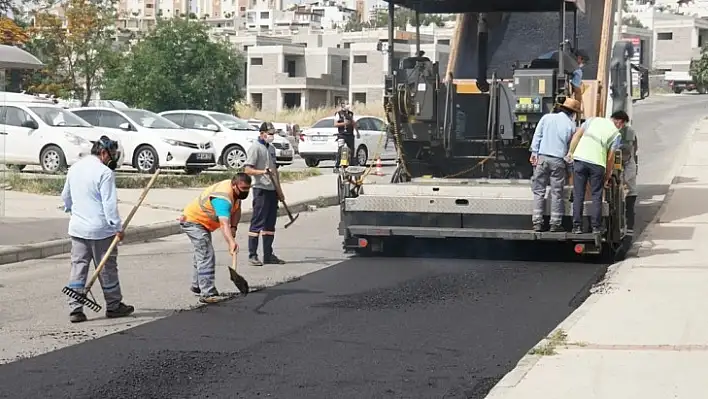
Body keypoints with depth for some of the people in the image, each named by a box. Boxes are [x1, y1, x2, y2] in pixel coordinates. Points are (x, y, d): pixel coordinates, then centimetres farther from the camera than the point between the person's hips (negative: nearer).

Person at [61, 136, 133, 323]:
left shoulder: (74, 168, 9)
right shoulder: (105, 173, -15)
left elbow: (65, 197, 21)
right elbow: (110, 204, -18)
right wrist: (118, 227, -12)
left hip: (77, 228, 6)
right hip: (100, 230, -6)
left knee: (78, 267, 7)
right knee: (107, 269, 7)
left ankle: (75, 309, 3)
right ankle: (113, 306, 18)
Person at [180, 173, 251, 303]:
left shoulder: (236, 191, -7)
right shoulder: (223, 198, -36)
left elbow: (237, 210, 5)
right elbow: (224, 224, -48)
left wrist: (233, 227, -13)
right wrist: (231, 242, -61)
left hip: (202, 222, 10)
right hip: (192, 221, -10)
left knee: (202, 254, 23)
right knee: (206, 256, -20)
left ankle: (197, 286, 40)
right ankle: (207, 294, -25)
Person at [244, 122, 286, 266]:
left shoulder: (271, 148, 18)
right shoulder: (255, 148, -8)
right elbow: (247, 169, -14)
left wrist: (279, 190, 21)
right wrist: (263, 172, -30)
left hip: (272, 190, 8)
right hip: (261, 189, -8)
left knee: (270, 223, 10)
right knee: (257, 222, -7)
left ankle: (268, 254, 15)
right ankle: (252, 255, -4)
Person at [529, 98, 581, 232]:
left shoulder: (546, 117, 6)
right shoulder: (571, 125, 3)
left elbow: (537, 136, 2)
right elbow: (572, 146, 7)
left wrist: (534, 152, 3)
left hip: (542, 157, 1)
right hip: (558, 160, -1)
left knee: (539, 191, 5)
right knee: (557, 193, 5)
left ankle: (537, 223, 2)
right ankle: (555, 224, 4)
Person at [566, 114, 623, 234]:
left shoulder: (593, 120, 17)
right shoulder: (616, 133, 9)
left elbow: (577, 135, 9)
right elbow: (610, 157, 6)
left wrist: (570, 152, 11)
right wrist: (607, 177, 15)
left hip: (580, 158, 2)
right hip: (597, 163, -2)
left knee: (578, 195, 7)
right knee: (596, 196, 11)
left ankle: (577, 226, 8)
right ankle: (596, 227, 12)